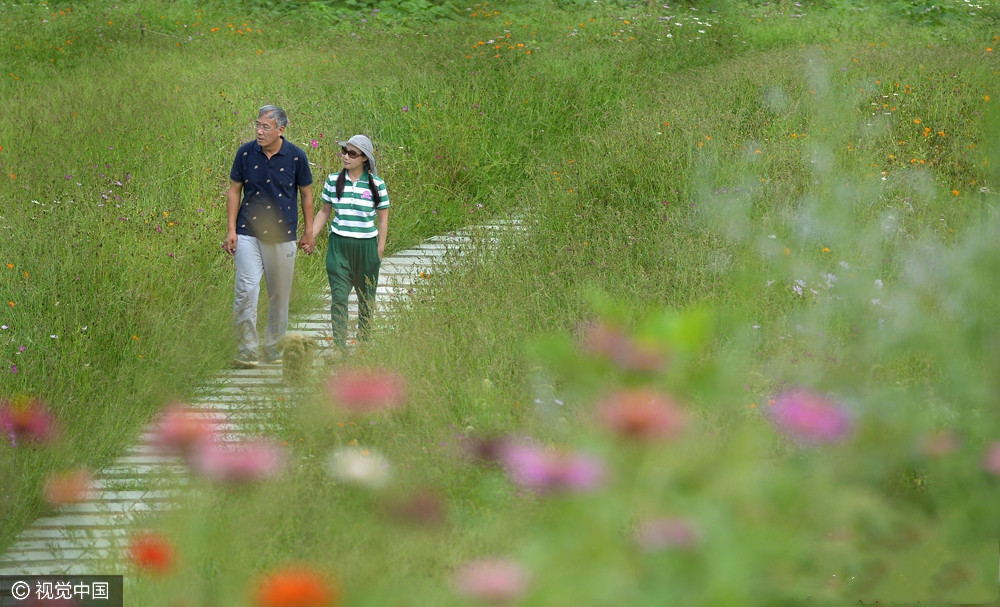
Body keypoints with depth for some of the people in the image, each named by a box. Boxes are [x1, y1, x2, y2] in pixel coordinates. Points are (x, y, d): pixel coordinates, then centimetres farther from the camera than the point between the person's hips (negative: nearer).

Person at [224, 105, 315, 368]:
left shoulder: (296, 157, -4)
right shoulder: (246, 153, -3)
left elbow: (306, 193, 8)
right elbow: (234, 191, 6)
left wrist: (309, 232, 11)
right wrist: (231, 230, 1)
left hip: (282, 235, 1)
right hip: (248, 234, -1)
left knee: (280, 294, 8)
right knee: (246, 289, -12)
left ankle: (273, 345, 23)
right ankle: (246, 349, -9)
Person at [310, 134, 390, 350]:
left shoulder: (376, 184, -3)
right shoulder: (333, 180, 2)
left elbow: (383, 218, 3)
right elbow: (324, 212, 12)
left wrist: (380, 249, 1)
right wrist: (309, 237, 4)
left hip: (366, 246, -1)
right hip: (338, 246, 1)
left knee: (366, 299, 10)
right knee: (338, 298, -8)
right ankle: (340, 349, -11)